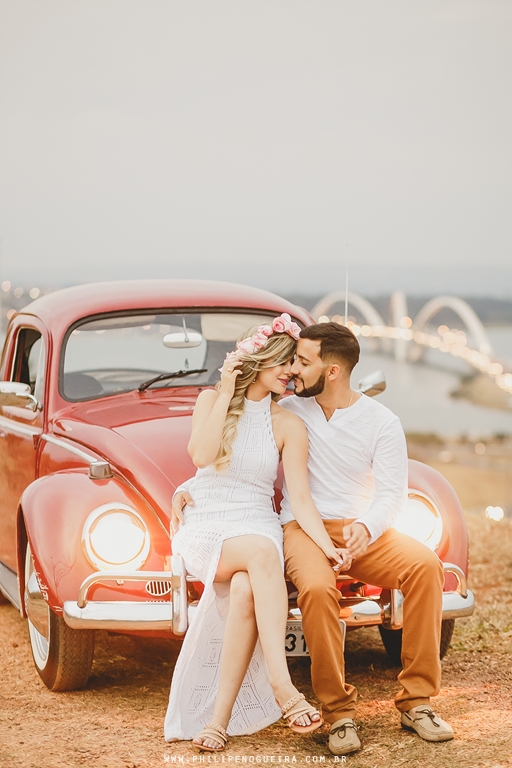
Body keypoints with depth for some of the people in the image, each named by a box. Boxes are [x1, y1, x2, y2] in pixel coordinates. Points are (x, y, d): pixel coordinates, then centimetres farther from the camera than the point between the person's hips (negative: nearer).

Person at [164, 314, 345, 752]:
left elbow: (300, 498, -2)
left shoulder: (288, 425, 6)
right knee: (262, 553, -37)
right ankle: (282, 687, -45)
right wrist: (226, 394, -10)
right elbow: (201, 455, -11)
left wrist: (326, 545, -18)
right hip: (203, 529, -1)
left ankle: (220, 717, -33)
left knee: (245, 589, -35)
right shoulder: (211, 400, 7)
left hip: (259, 529, 1)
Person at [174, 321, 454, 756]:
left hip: (364, 529, 1)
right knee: (317, 589, -36)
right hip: (303, 527, 0)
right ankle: (338, 712, -23)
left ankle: (416, 702, -22)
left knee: (425, 565, -29)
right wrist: (188, 487, 3)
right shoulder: (288, 411, 7)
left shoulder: (382, 422, 1)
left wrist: (366, 527, -27)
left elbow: (392, 493, -6)